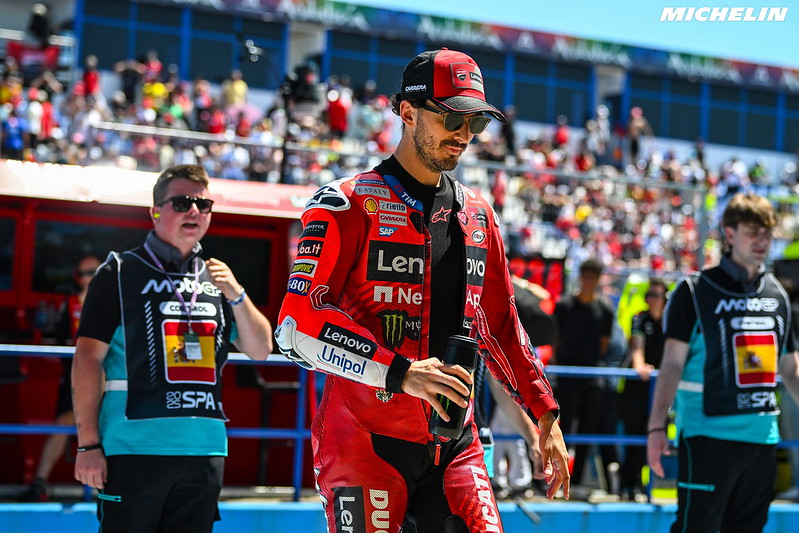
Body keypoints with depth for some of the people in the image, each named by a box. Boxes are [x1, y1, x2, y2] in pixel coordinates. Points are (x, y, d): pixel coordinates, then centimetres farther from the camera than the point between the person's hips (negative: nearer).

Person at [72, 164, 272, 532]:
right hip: (135, 447, -5)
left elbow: (260, 350, 15)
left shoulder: (216, 278, 17)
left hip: (205, 449, 5)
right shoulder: (121, 271, 2)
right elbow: (88, 357, -4)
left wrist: (236, 295, -2)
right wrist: (88, 444, -10)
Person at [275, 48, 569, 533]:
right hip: (365, 441, -5)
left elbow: (501, 324, 24)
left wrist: (544, 413, 18)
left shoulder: (478, 215, 16)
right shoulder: (348, 204, -5)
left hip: (453, 445, 6)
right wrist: (399, 373, -24)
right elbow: (298, 324, -15)